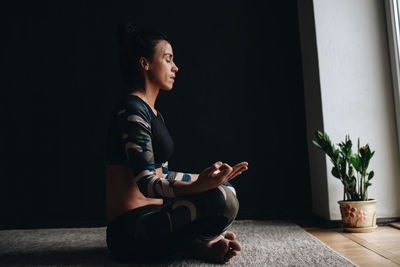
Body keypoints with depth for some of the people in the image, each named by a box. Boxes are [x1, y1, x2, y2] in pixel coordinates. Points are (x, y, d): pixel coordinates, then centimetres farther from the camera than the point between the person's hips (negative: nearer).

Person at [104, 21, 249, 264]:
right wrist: (199, 185, -39)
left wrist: (208, 177, 18)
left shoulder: (155, 115, 16)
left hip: (152, 216, 10)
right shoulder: (132, 111, -15)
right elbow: (147, 184, -23)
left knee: (225, 188, 15)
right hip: (132, 232, -10)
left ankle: (199, 241, -3)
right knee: (223, 200, -27)